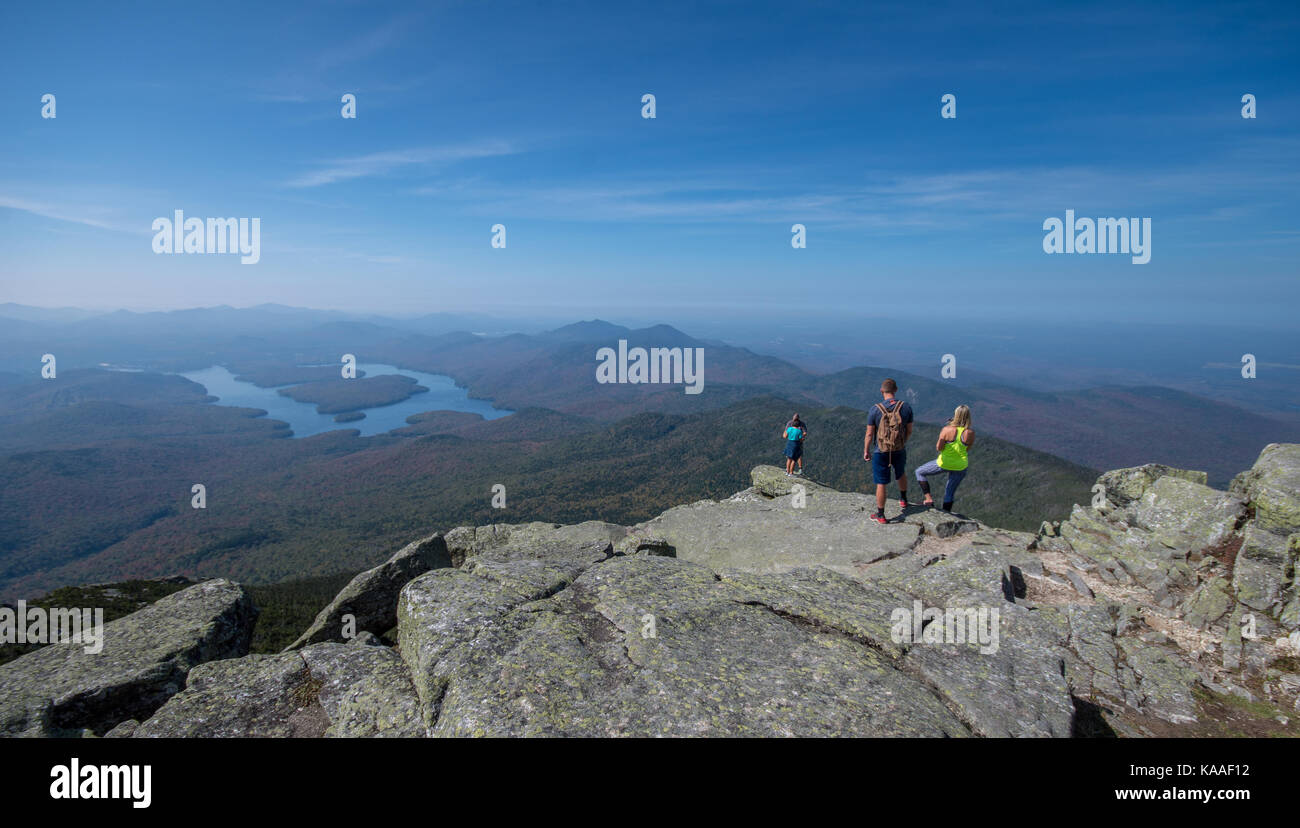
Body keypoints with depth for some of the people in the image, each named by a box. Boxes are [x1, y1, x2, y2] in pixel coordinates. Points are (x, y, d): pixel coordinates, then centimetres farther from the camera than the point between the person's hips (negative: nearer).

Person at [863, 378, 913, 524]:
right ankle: (903, 500, 49)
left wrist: (866, 451, 3)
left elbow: (869, 434, -10)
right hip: (900, 451, 3)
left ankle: (880, 515, 19)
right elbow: (909, 431, 1)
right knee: (901, 474, 32)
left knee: (881, 484, 8)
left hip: (881, 453, -3)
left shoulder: (875, 409, -16)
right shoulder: (906, 407, -9)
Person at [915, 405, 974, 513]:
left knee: (919, 472, 21)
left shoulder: (946, 429, -21)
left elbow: (938, 448, -14)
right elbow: (967, 449, 2)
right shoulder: (970, 433, -14)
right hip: (960, 467, 3)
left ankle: (929, 499, 10)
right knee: (949, 494, 21)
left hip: (944, 463, -3)